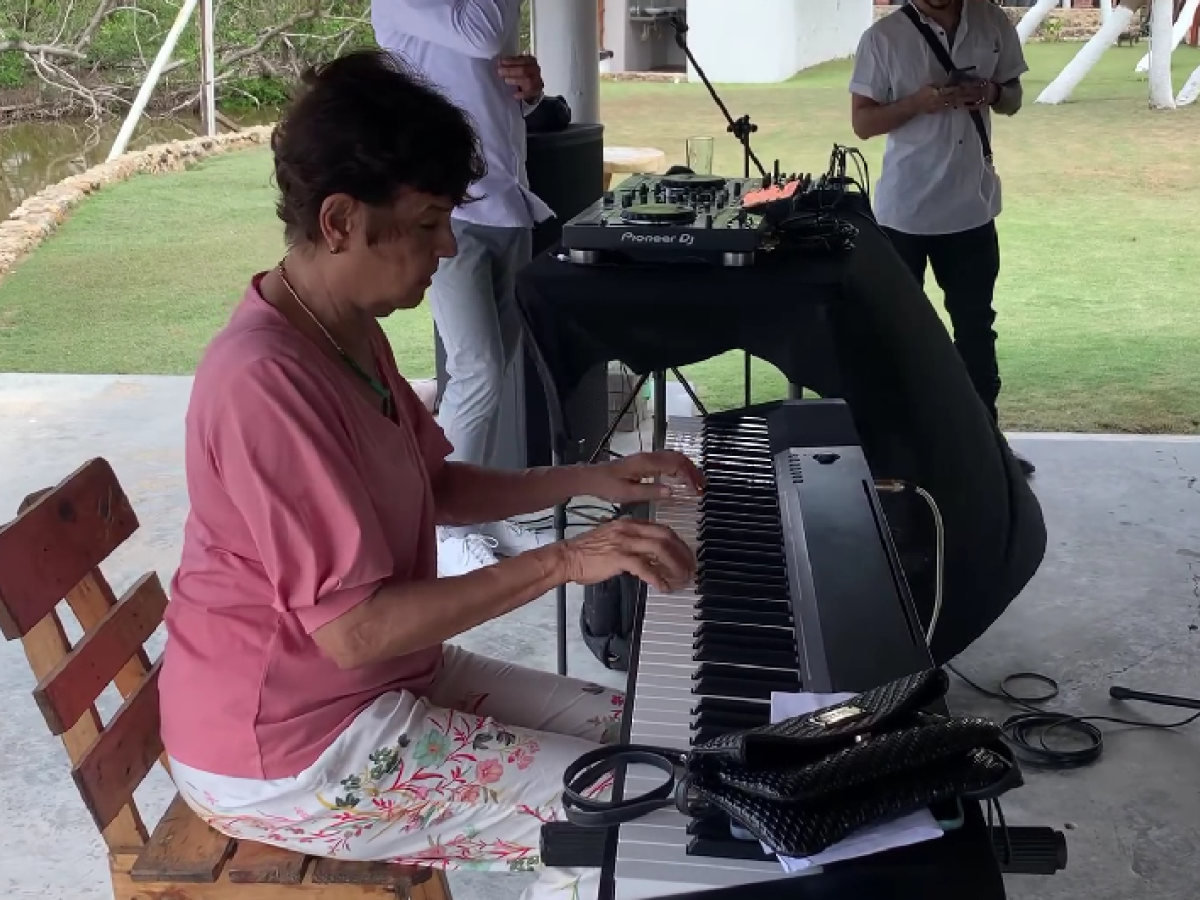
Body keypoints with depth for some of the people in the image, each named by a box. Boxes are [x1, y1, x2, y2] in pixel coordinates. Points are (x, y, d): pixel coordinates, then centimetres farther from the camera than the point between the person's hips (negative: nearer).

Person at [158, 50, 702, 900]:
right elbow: (354, 628, -29)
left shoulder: (349, 334, 4)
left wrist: (588, 479, 3)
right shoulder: (266, 381, -28)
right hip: (287, 748, -10)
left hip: (388, 677, 10)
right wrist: (563, 561, -28)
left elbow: (433, 488, 15)